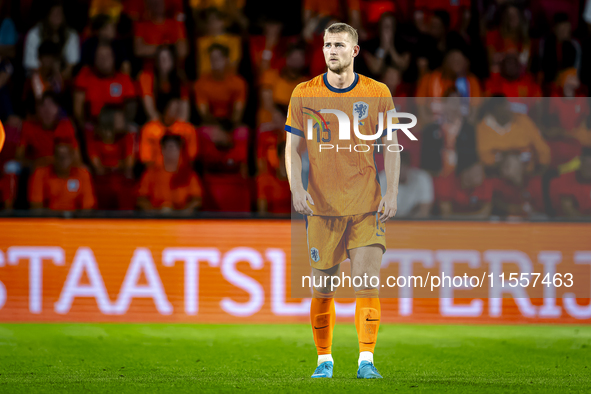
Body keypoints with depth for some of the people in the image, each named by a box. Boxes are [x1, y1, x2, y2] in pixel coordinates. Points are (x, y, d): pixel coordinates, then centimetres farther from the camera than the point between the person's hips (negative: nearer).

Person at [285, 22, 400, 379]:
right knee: (323, 288, 3)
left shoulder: (377, 94, 3)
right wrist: (297, 188, -8)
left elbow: (391, 147, 6)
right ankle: (324, 360, 17)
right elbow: (293, 147, 6)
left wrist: (392, 193, -4)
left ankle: (367, 360, -7)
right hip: (322, 205, 1)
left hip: (367, 205, -1)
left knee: (366, 282, -10)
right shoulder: (304, 94, 4)